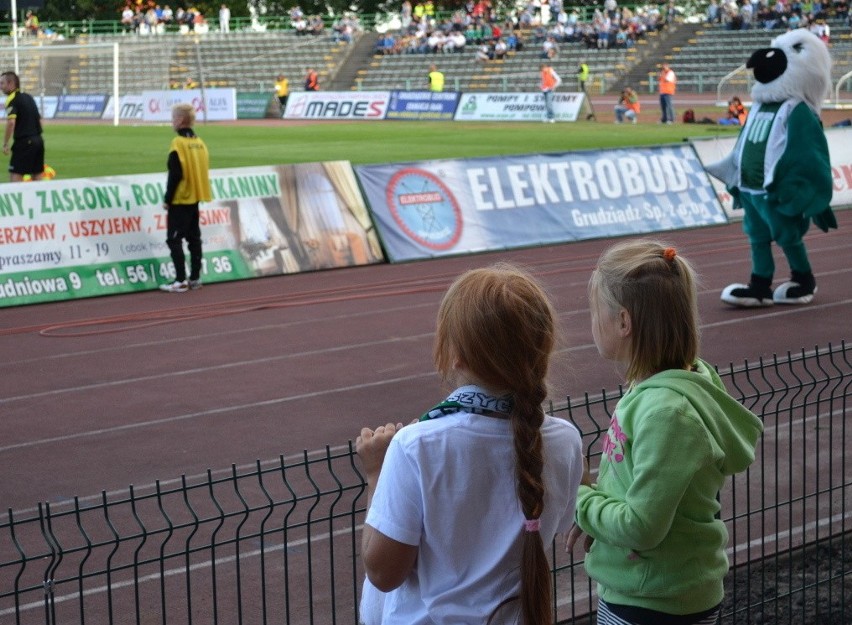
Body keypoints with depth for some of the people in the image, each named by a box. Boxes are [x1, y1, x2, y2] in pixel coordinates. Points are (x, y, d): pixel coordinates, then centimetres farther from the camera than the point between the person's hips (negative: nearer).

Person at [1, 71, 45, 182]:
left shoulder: (12, 99, -9)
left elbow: (11, 122, -22)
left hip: (23, 142, -8)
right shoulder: (28, 97, 16)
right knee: (37, 176, 11)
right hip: (38, 140, 8)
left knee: (15, 176, -8)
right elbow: (39, 120, 21)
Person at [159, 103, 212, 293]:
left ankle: (180, 280, -10)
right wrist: (199, 193, 19)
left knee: (174, 239, -5)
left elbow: (175, 175, -18)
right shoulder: (199, 143, 8)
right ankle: (195, 278, 15)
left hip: (180, 200, -8)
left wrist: (167, 199, -11)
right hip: (195, 199, 8)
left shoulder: (179, 144, -15)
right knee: (194, 238, 12)